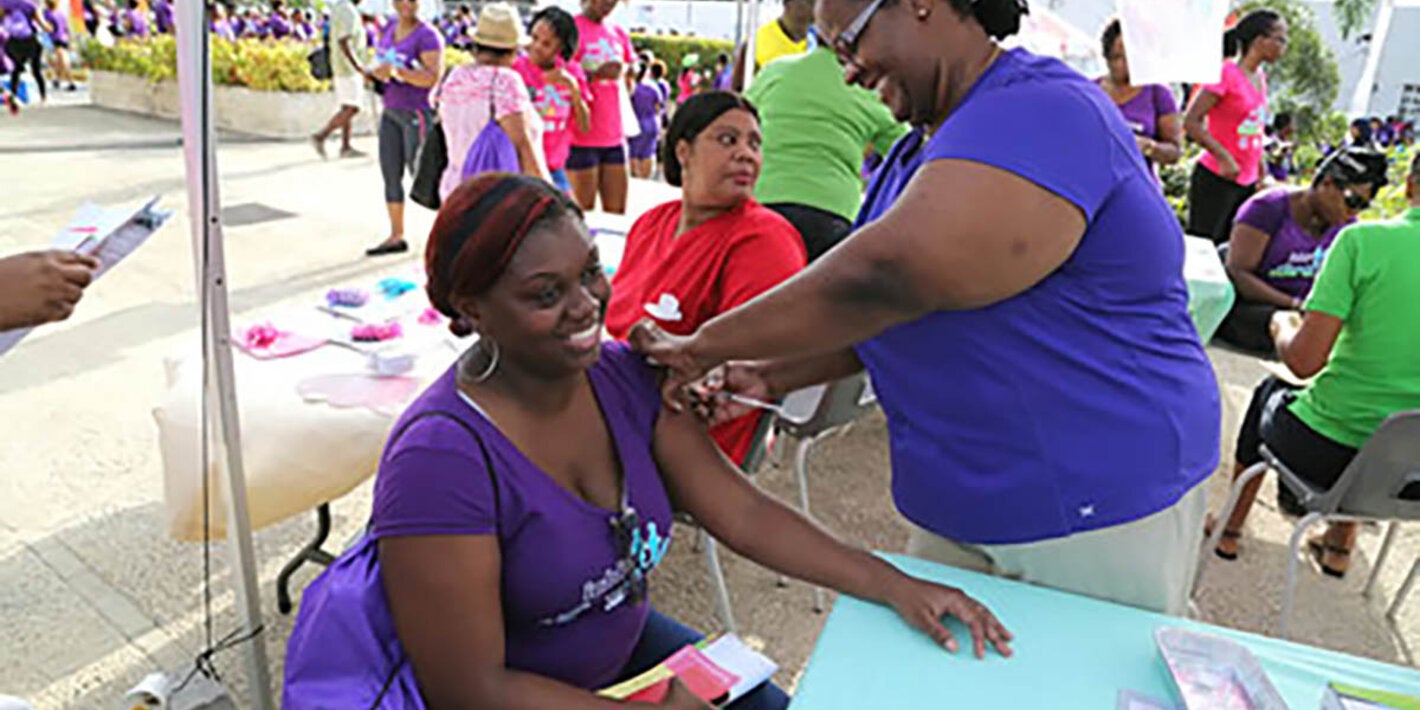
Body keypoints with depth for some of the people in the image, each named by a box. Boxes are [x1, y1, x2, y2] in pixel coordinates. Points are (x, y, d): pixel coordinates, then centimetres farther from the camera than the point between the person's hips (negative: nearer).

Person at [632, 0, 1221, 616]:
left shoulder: (1043, 113, -22)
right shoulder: (921, 150, 9)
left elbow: (889, 277, -34)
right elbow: (888, 320, 13)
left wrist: (703, 346, -24)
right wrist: (775, 376, -1)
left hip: (1099, 512, -8)